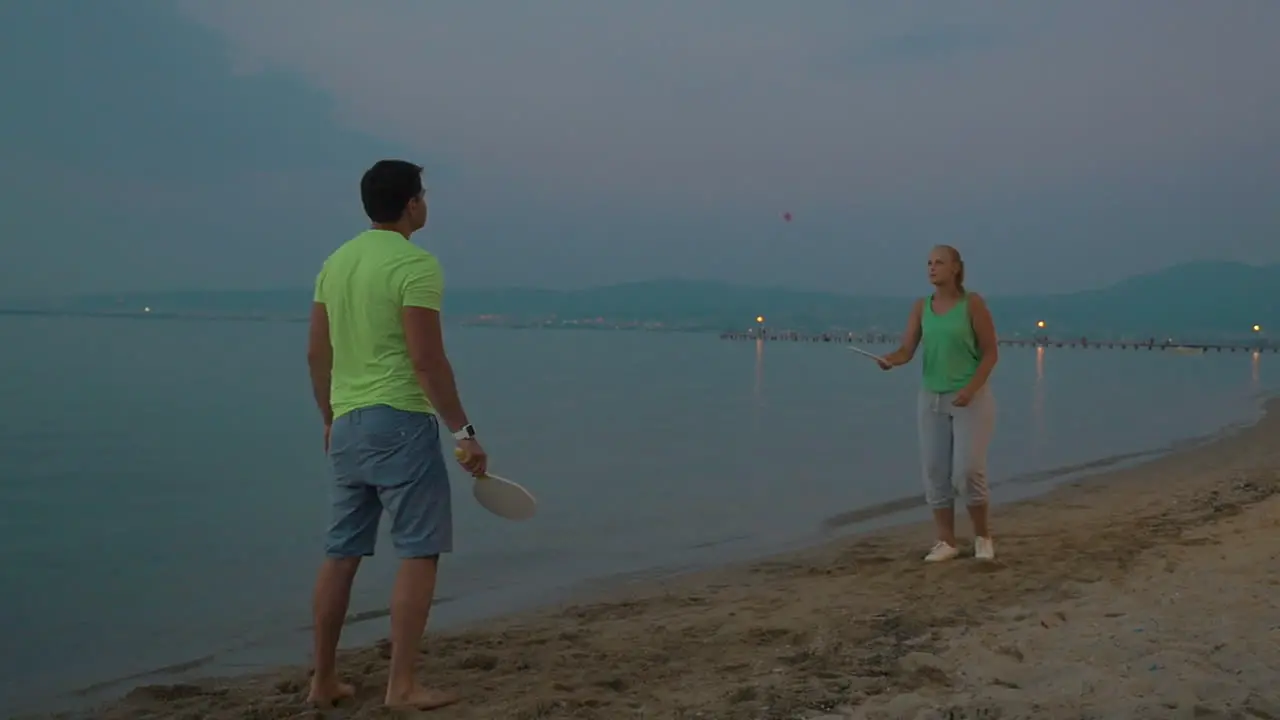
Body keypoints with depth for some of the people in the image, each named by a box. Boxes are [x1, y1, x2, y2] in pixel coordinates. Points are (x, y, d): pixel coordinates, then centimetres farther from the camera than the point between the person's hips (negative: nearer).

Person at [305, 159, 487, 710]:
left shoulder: (336, 261, 12)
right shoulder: (415, 265, -11)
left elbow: (317, 354, 14)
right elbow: (427, 361, -18)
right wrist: (464, 432, -13)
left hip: (347, 424, 8)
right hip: (399, 421, -8)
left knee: (341, 554, 13)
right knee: (419, 552, -1)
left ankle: (324, 680, 21)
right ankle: (402, 685, 1)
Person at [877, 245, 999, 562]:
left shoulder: (973, 302, -9)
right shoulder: (921, 307, 4)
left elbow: (991, 352, -8)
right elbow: (906, 352, -3)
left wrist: (970, 390, -20)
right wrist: (889, 361, -26)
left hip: (972, 399, -4)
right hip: (932, 400, 5)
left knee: (968, 472, -11)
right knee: (935, 473, 1)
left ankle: (982, 536, 11)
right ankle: (947, 542, 12)